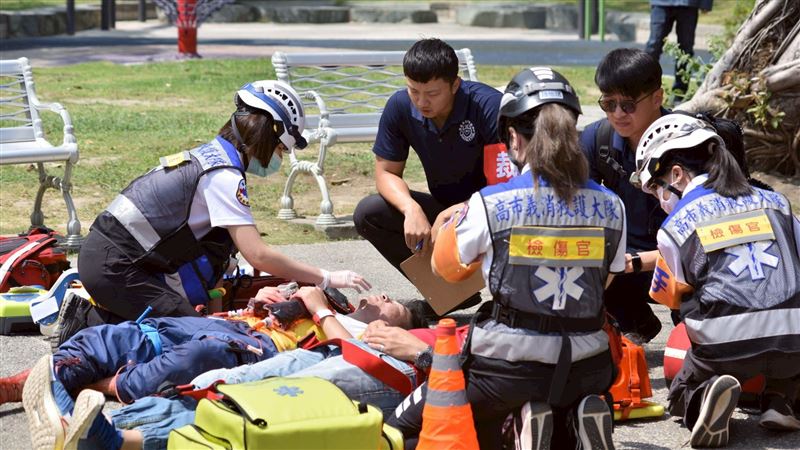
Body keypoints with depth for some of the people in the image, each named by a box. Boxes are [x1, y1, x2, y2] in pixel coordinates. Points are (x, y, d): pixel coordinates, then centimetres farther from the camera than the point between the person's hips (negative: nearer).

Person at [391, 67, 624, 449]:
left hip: (508, 367, -4)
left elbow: (447, 266, 8)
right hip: (587, 369, 4)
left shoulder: (490, 204, -9)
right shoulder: (610, 206, 0)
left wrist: (452, 219, 26)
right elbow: (604, 280, 12)